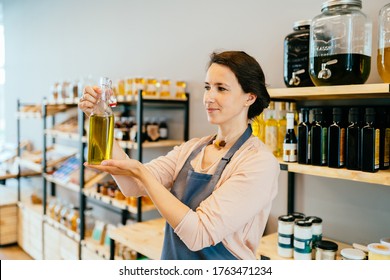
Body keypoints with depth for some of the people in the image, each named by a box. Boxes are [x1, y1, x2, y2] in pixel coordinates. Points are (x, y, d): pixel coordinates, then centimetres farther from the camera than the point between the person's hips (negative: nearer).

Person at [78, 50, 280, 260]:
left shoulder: (259, 162, -21)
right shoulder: (191, 148, -2)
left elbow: (198, 234, -26)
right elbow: (134, 186, -14)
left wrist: (142, 173, -27)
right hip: (173, 258, 6)